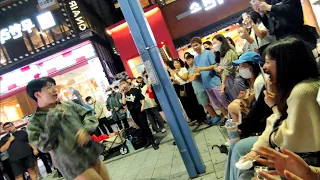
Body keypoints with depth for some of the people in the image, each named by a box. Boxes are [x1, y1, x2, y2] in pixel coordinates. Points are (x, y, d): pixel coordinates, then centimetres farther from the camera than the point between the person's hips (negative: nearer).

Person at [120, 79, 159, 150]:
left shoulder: (135, 90, -3)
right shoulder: (123, 94, 5)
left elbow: (142, 98, -2)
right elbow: (124, 103, -11)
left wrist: (142, 106, -13)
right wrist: (123, 94, -12)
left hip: (139, 110, -3)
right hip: (132, 112, 4)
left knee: (145, 126, -5)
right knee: (141, 127, 11)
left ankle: (153, 141, 4)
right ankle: (149, 140, 25)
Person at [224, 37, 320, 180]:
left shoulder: (302, 92, -30)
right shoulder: (292, 86, 2)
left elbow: (287, 141, -26)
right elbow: (277, 125, 7)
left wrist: (274, 107, -15)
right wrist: (256, 149, -2)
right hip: (292, 147, 9)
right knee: (240, 148, 14)